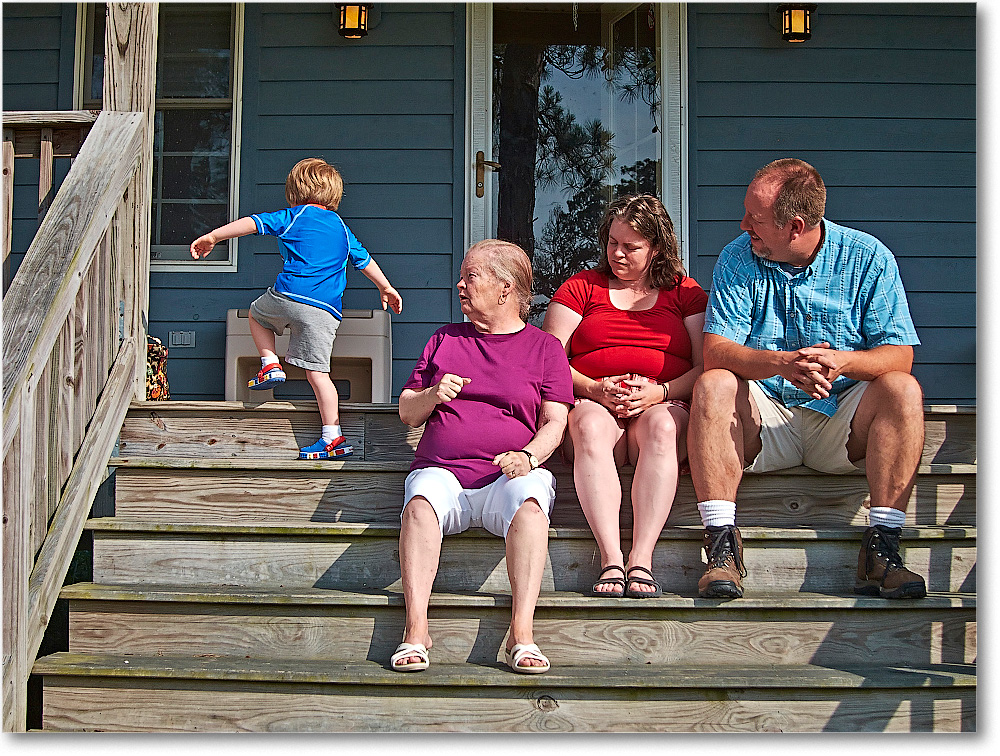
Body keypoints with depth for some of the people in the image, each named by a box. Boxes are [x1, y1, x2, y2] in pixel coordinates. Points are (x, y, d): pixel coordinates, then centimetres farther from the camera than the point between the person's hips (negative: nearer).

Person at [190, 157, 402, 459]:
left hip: (287, 297, -3)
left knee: (257, 313, 30)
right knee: (317, 372, 3)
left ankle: (270, 364, 13)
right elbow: (365, 260, 31)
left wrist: (212, 237, 6)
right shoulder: (343, 229, 22)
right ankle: (333, 437, -4)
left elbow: (252, 223, 3)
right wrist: (386, 288, 43)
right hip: (325, 310, 3)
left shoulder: (293, 217, 10)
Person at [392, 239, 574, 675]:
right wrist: (433, 396, 0)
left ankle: (521, 636, -42)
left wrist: (528, 455, -16)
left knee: (529, 502, -37)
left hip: (509, 477, -2)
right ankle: (415, 633, -39)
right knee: (421, 502, -34)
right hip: (441, 471, 2)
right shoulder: (444, 340, 24)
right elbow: (406, 413, 23)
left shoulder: (544, 347, 16)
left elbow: (555, 421, 5)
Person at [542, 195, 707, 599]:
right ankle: (610, 558, -44)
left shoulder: (686, 293, 16)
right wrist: (593, 389, -11)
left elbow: (706, 366, 5)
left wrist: (659, 392, -14)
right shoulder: (581, 287, 17)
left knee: (662, 426, -37)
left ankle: (641, 559, -43)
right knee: (591, 426, -37)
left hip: (664, 404, 0)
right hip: (593, 403, 0)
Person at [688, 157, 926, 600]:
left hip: (840, 418, 0)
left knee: (902, 390, -27)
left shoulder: (867, 257, -5)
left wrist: (842, 361, -33)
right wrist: (783, 363, -33)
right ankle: (722, 545, -32)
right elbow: (715, 351, -14)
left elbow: (899, 355, -11)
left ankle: (881, 550, -29)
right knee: (712, 385, -28)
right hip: (764, 419, 0)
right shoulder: (738, 259, -3)